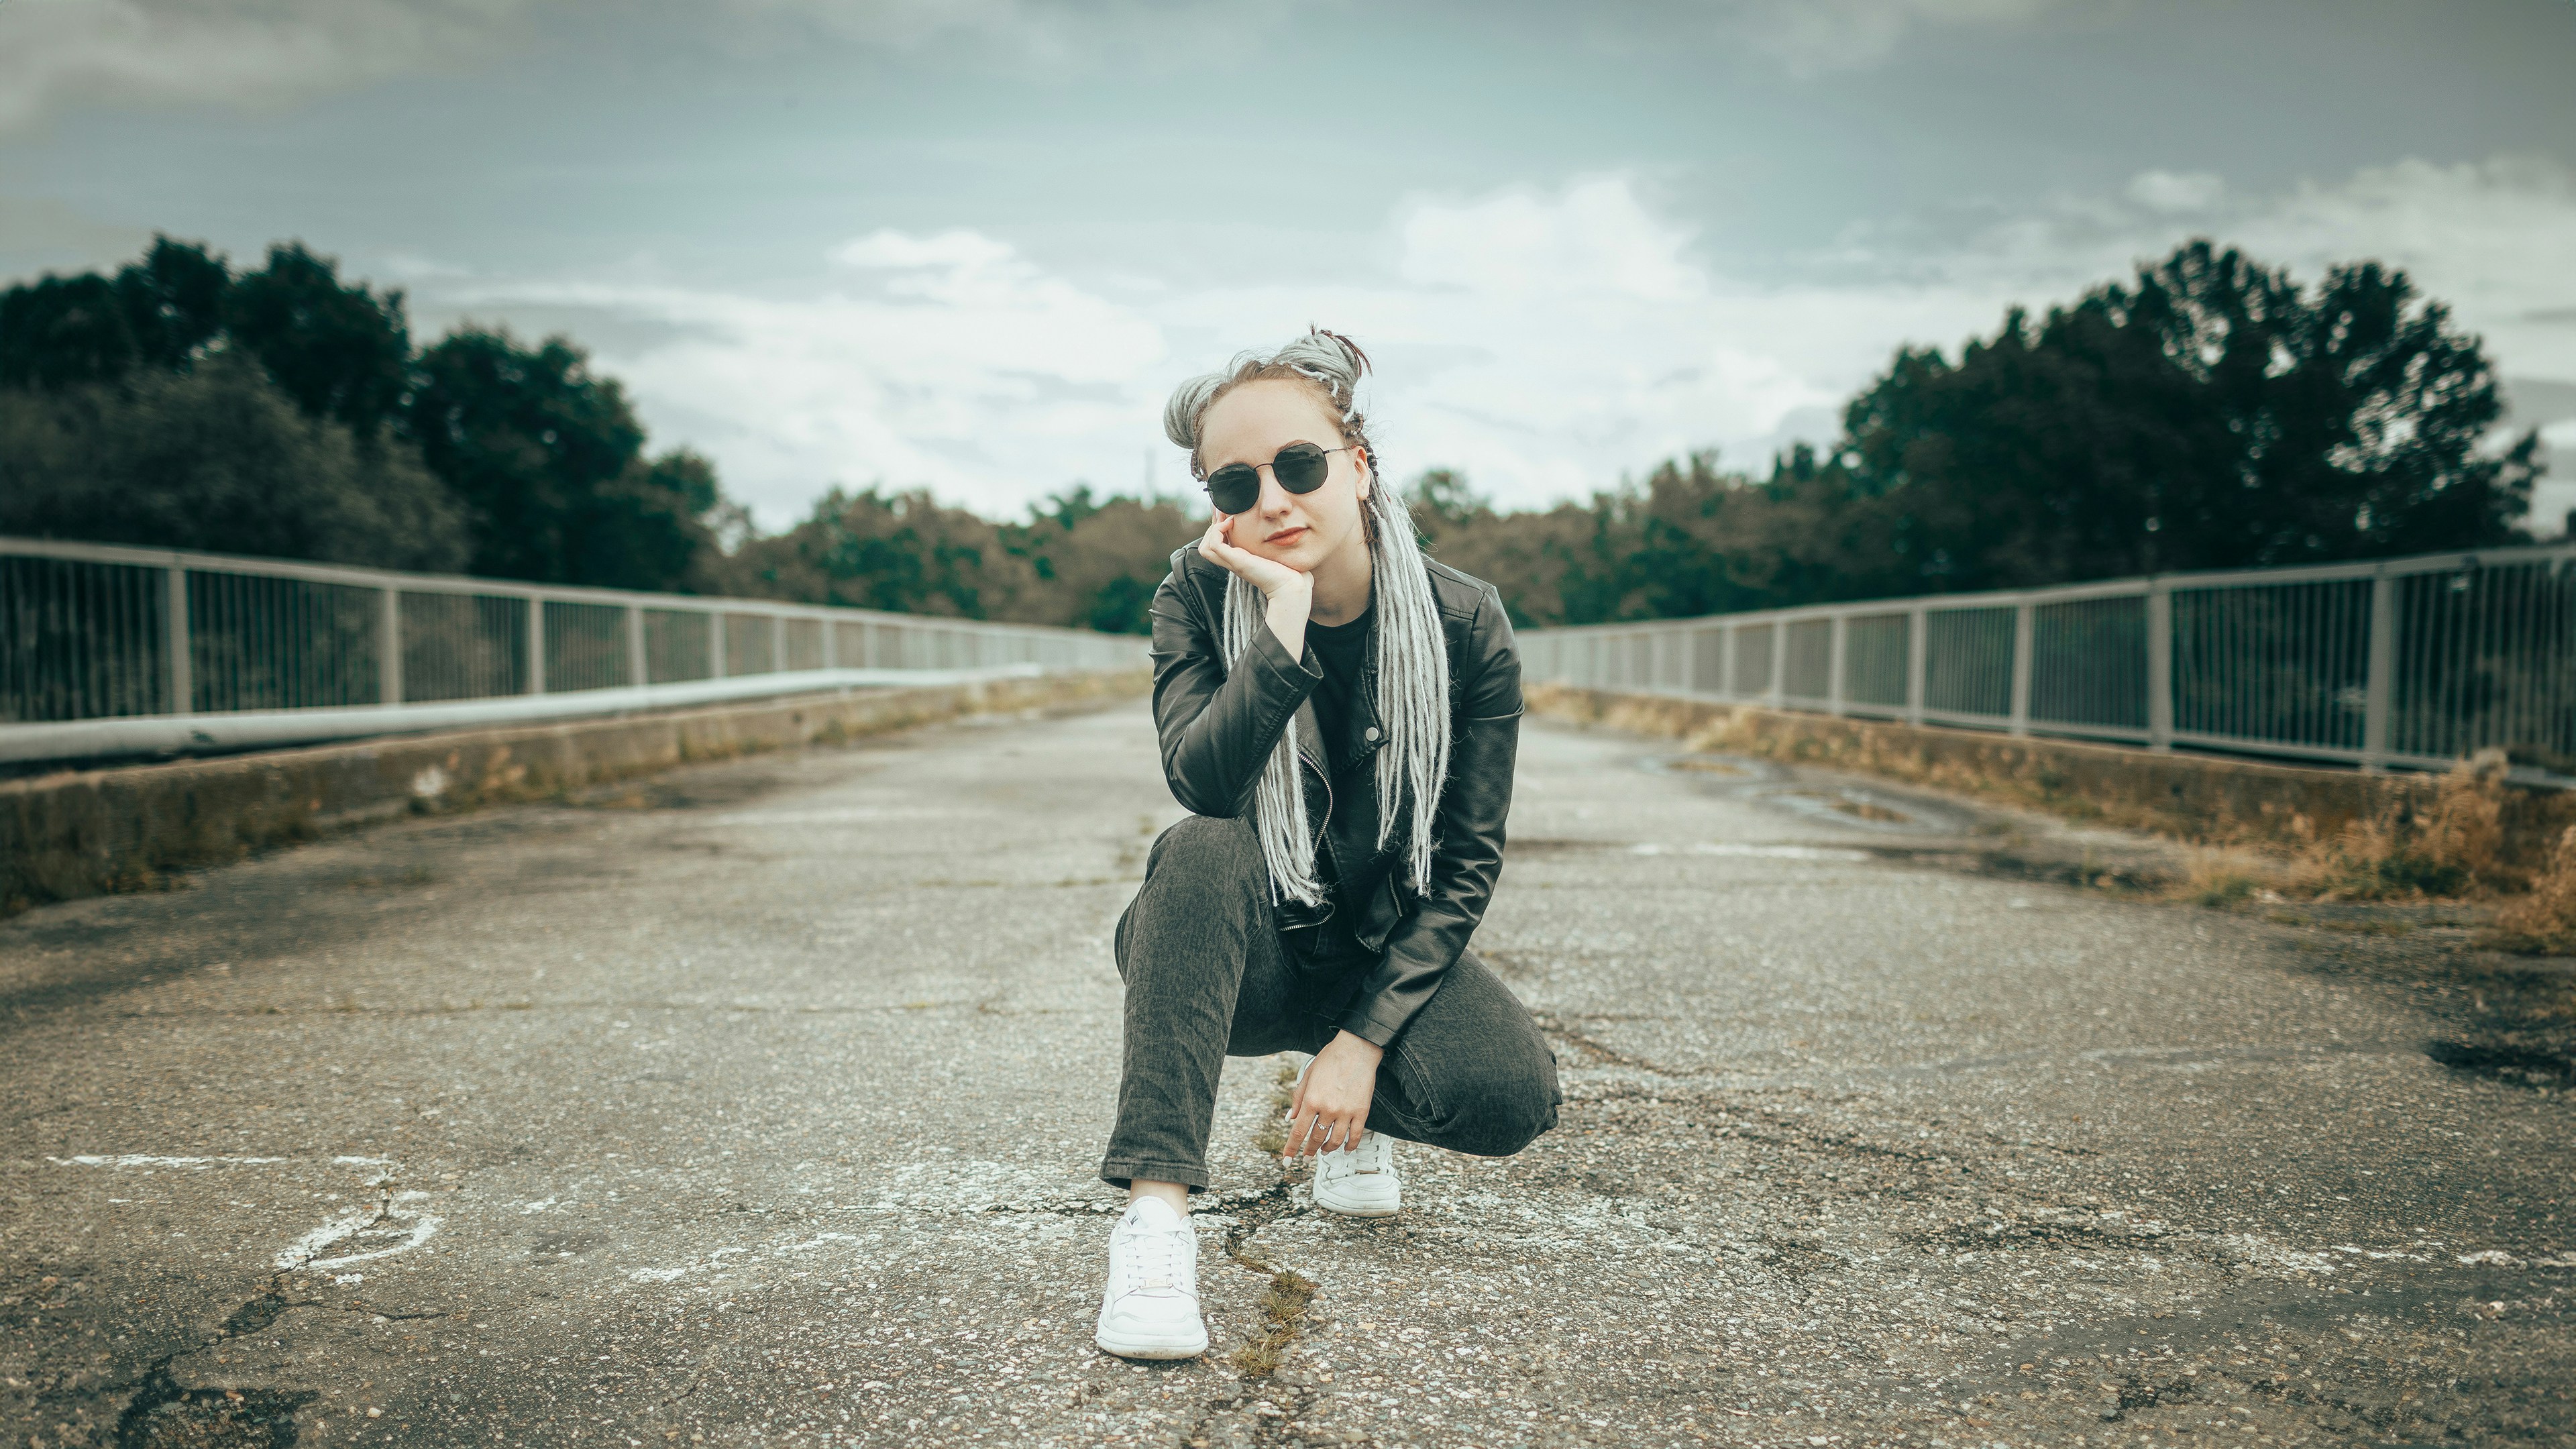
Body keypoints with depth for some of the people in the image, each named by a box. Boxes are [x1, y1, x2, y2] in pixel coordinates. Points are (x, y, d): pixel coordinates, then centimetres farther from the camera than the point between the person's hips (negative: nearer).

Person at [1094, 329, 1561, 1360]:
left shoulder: (1463, 622, -13)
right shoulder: (1199, 597, -13)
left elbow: (1467, 862, -11)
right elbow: (1201, 784, -30)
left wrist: (1363, 1038, -17)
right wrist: (1285, 623, -38)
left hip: (1382, 953, 1)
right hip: (1238, 953, -1)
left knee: (1512, 1093, -26)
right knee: (1206, 852, -34)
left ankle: (1353, 1117, 10)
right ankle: (1156, 1212, -34)